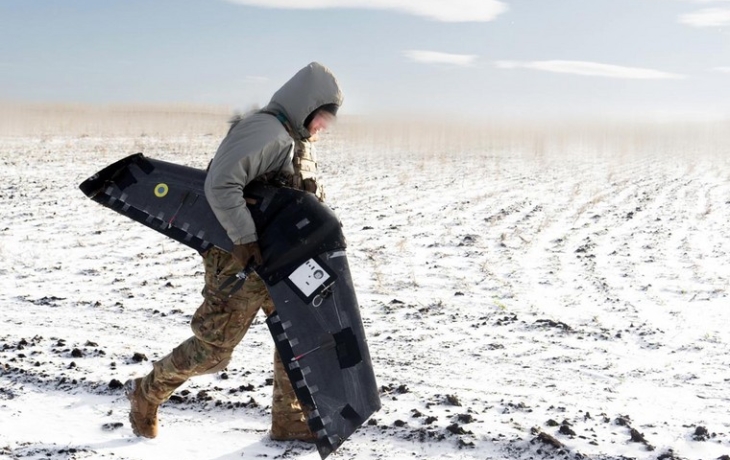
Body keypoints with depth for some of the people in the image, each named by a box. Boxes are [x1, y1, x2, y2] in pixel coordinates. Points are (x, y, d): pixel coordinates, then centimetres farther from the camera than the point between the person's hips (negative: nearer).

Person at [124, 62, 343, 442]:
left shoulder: (298, 141, 13)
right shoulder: (265, 131, -18)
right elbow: (221, 186, -28)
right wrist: (246, 242, -29)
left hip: (278, 263, 9)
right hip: (238, 262, -9)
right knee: (212, 348, -2)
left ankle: (288, 420, 23)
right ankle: (146, 393, 19)